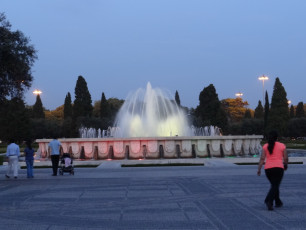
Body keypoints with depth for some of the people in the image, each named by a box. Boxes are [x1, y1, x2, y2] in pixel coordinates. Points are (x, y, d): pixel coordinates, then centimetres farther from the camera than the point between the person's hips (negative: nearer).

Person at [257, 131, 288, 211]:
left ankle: (278, 202, 29)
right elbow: (285, 158, 5)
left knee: (274, 185, 20)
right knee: (275, 186, -4)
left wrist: (259, 169, 0)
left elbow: (262, 158, -2)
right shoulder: (282, 145, 3)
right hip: (278, 167, -3)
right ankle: (269, 201, -25)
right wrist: (285, 165, 24)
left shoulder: (265, 146, 6)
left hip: (268, 168, 3)